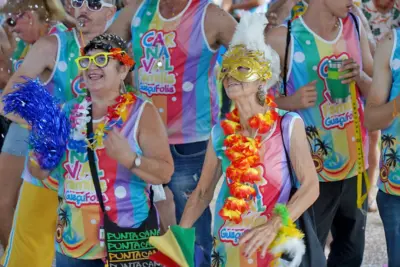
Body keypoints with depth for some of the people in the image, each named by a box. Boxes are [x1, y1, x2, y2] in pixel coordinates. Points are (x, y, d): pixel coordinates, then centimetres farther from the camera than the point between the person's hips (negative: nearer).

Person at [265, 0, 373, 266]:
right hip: (311, 170, -5)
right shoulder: (283, 38, -14)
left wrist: (360, 77, -13)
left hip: (354, 165, 5)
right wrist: (292, 101, -26)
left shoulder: (355, 26, 2)